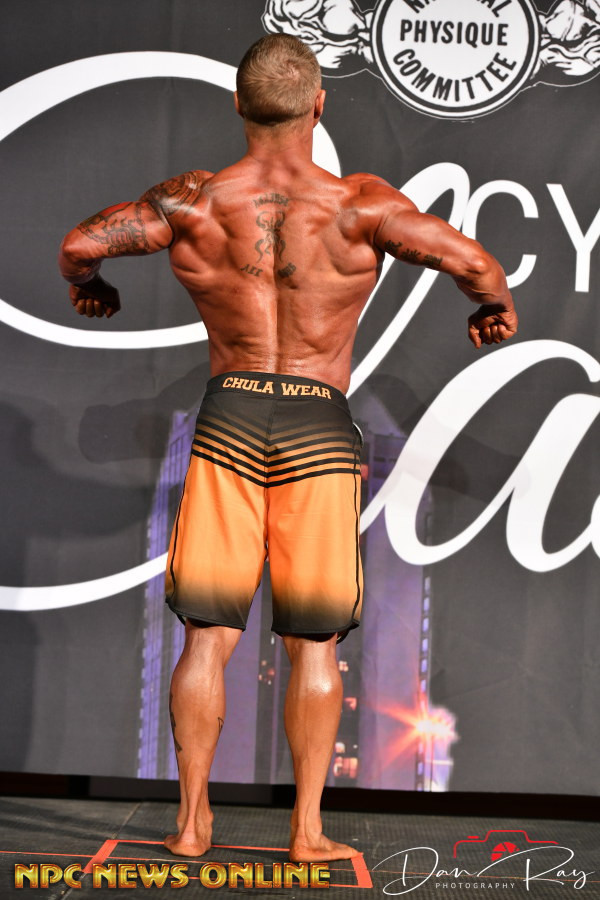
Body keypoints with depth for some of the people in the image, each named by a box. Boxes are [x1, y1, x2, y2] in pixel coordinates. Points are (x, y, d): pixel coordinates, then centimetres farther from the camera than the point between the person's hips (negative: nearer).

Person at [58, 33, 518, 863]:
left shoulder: (194, 201, 0)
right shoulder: (360, 206, -4)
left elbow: (80, 244, -4)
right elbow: (474, 263, -8)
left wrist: (89, 288, 20)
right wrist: (495, 310, 14)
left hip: (229, 419, 1)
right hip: (320, 428, -1)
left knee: (209, 634, 8)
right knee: (314, 644, 7)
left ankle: (192, 821, 13)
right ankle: (308, 830, 10)